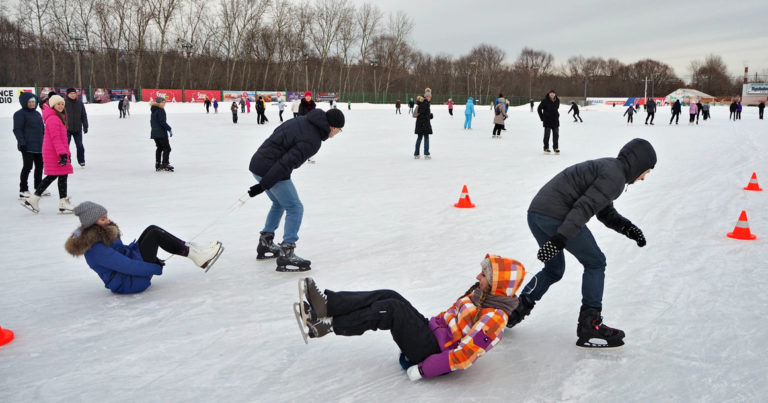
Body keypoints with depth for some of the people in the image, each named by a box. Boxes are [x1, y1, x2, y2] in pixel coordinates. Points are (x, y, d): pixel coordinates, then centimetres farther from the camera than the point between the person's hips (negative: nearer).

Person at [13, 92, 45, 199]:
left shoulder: (37, 113, 17)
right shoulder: (20, 114, -7)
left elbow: (42, 128, 23)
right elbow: (17, 130, -13)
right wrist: (22, 142, -21)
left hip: (39, 145, 8)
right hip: (27, 146, -8)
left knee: (39, 166, 14)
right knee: (27, 167, -8)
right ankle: (23, 191, -2)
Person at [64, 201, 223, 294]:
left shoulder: (104, 234, 6)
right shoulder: (96, 250, -25)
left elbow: (123, 251, 16)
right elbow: (128, 266, -27)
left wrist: (152, 258, 6)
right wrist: (158, 268, -18)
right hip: (128, 283, -10)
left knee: (152, 230, -1)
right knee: (154, 234, -14)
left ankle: (193, 250, -4)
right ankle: (194, 254, -8)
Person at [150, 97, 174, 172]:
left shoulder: (153, 111, 13)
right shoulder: (161, 110, -15)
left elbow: (152, 122, 20)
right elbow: (162, 122, -21)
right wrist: (169, 129, -15)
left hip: (154, 133, 9)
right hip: (161, 133, -9)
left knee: (159, 148, 17)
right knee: (167, 148, -4)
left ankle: (158, 165, 18)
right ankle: (165, 164, -9)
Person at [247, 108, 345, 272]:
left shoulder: (302, 120, 8)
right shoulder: (312, 141, -19)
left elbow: (277, 132, 18)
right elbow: (286, 163, -24)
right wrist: (264, 185, -21)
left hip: (258, 162, 10)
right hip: (269, 170, -10)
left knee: (279, 203, 26)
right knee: (295, 208, -3)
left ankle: (265, 243, 35)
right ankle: (286, 253, -7)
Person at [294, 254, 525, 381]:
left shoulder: (493, 318, -20)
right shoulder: (479, 295, 9)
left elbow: (462, 357, -24)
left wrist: (422, 369, -22)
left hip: (435, 354, -9)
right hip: (433, 332, 9)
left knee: (392, 309, -24)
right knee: (389, 297, -10)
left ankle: (327, 326, -19)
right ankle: (326, 304, -18)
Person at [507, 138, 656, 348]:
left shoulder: (607, 167, 24)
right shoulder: (614, 176, -7)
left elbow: (605, 212, 27)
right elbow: (584, 207, -18)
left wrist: (626, 227, 11)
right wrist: (560, 239, -23)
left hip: (535, 212, 10)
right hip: (556, 216, -10)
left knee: (554, 269, 25)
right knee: (595, 263, 7)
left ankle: (516, 309, 20)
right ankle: (589, 325, 8)